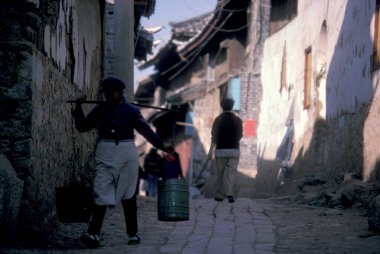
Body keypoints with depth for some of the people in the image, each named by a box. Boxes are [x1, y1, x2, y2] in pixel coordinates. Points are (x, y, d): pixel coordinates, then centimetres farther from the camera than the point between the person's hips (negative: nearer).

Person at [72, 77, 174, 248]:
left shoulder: (131, 110, 5)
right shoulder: (100, 110, 10)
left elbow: (146, 130, 4)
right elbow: (82, 126, 10)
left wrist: (161, 146, -2)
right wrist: (78, 108, -2)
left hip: (127, 153, 0)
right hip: (105, 154, 0)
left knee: (128, 195, 7)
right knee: (101, 193, -9)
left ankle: (133, 234, 15)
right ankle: (93, 234, -16)